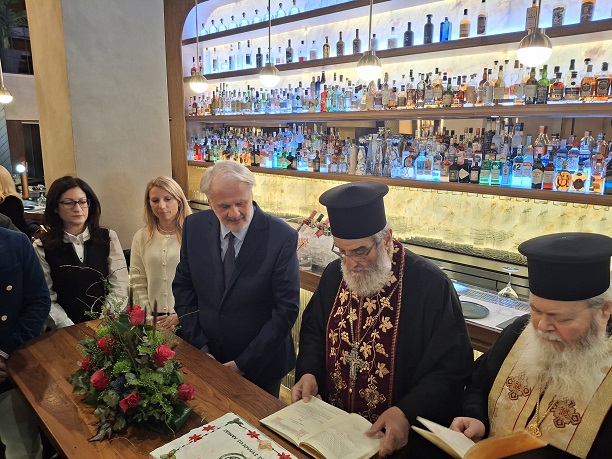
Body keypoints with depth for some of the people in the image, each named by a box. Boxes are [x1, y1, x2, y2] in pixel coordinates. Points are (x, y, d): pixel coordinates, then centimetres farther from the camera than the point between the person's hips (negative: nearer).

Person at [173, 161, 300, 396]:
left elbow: (286, 308, -17)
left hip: (260, 366, -3)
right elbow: (183, 287, 1)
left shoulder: (282, 237, -21)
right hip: (206, 357, 4)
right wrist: (199, 347, -6)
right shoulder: (195, 227, -8)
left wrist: (244, 363, -15)